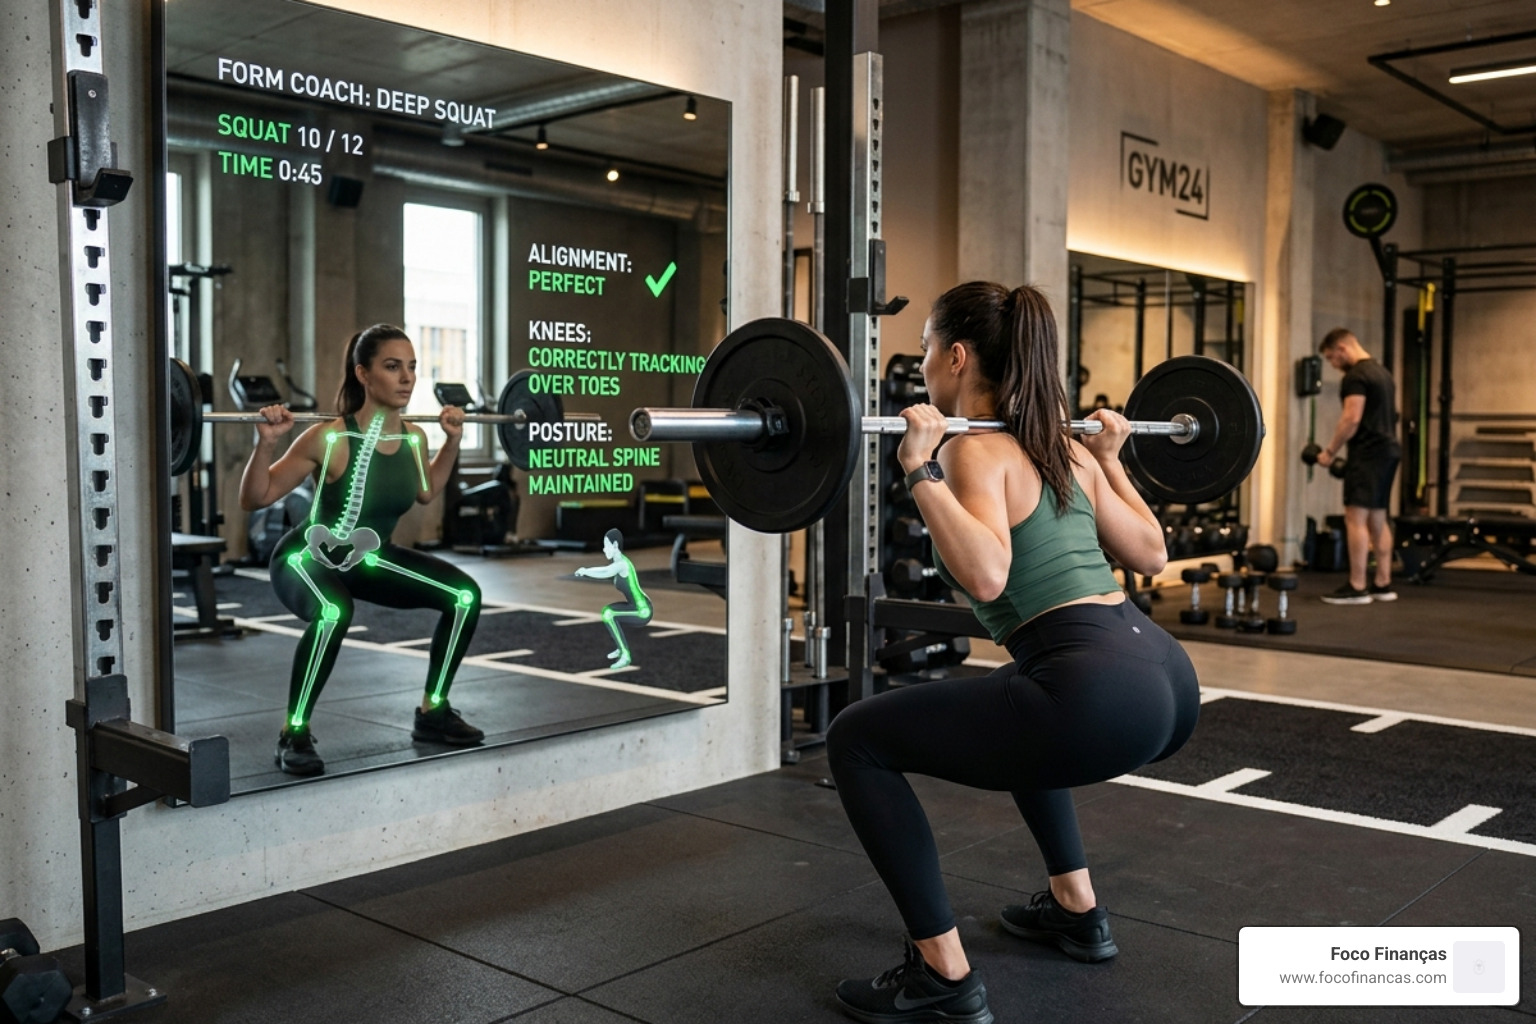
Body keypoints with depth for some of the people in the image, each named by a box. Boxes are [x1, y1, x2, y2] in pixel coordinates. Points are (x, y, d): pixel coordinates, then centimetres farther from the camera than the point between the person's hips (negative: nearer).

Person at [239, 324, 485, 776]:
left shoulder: (414, 437, -8)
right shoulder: (329, 439, -26)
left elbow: (425, 492, 16)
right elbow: (254, 499, -18)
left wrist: (453, 439, 7)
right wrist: (266, 442, -33)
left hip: (370, 558, 6)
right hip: (307, 559, -6)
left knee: (463, 594, -7)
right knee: (333, 613, -39)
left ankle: (432, 713, 9)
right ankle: (293, 735, -18)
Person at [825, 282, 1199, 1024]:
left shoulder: (976, 449, -5)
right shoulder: (1065, 445, 19)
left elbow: (986, 576, -23)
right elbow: (1149, 554, 25)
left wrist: (921, 470, -18)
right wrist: (1111, 458, 34)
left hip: (1101, 698, -9)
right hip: (1166, 683, 9)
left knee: (858, 739, 1)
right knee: (1016, 701, 40)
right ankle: (1076, 910, 39)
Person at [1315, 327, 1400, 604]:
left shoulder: (1356, 375, -13)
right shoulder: (1381, 372, 20)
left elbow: (1351, 419, -21)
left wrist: (1330, 452, -12)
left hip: (1369, 453, -11)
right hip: (1388, 450, 11)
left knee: (1356, 517, -10)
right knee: (1377, 518, 13)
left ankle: (1357, 587, -10)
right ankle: (1383, 584, 16)